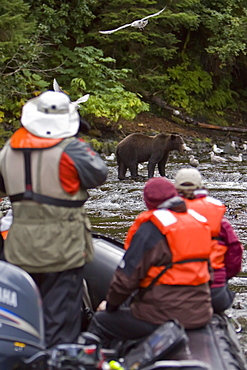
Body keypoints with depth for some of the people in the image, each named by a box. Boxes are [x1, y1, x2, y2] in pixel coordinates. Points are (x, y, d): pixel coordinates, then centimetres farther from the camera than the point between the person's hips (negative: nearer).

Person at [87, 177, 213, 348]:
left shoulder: (151, 228, -13)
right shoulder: (199, 220, 8)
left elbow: (127, 276, -12)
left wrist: (110, 305, 5)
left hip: (163, 316, -8)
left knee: (100, 322, 9)